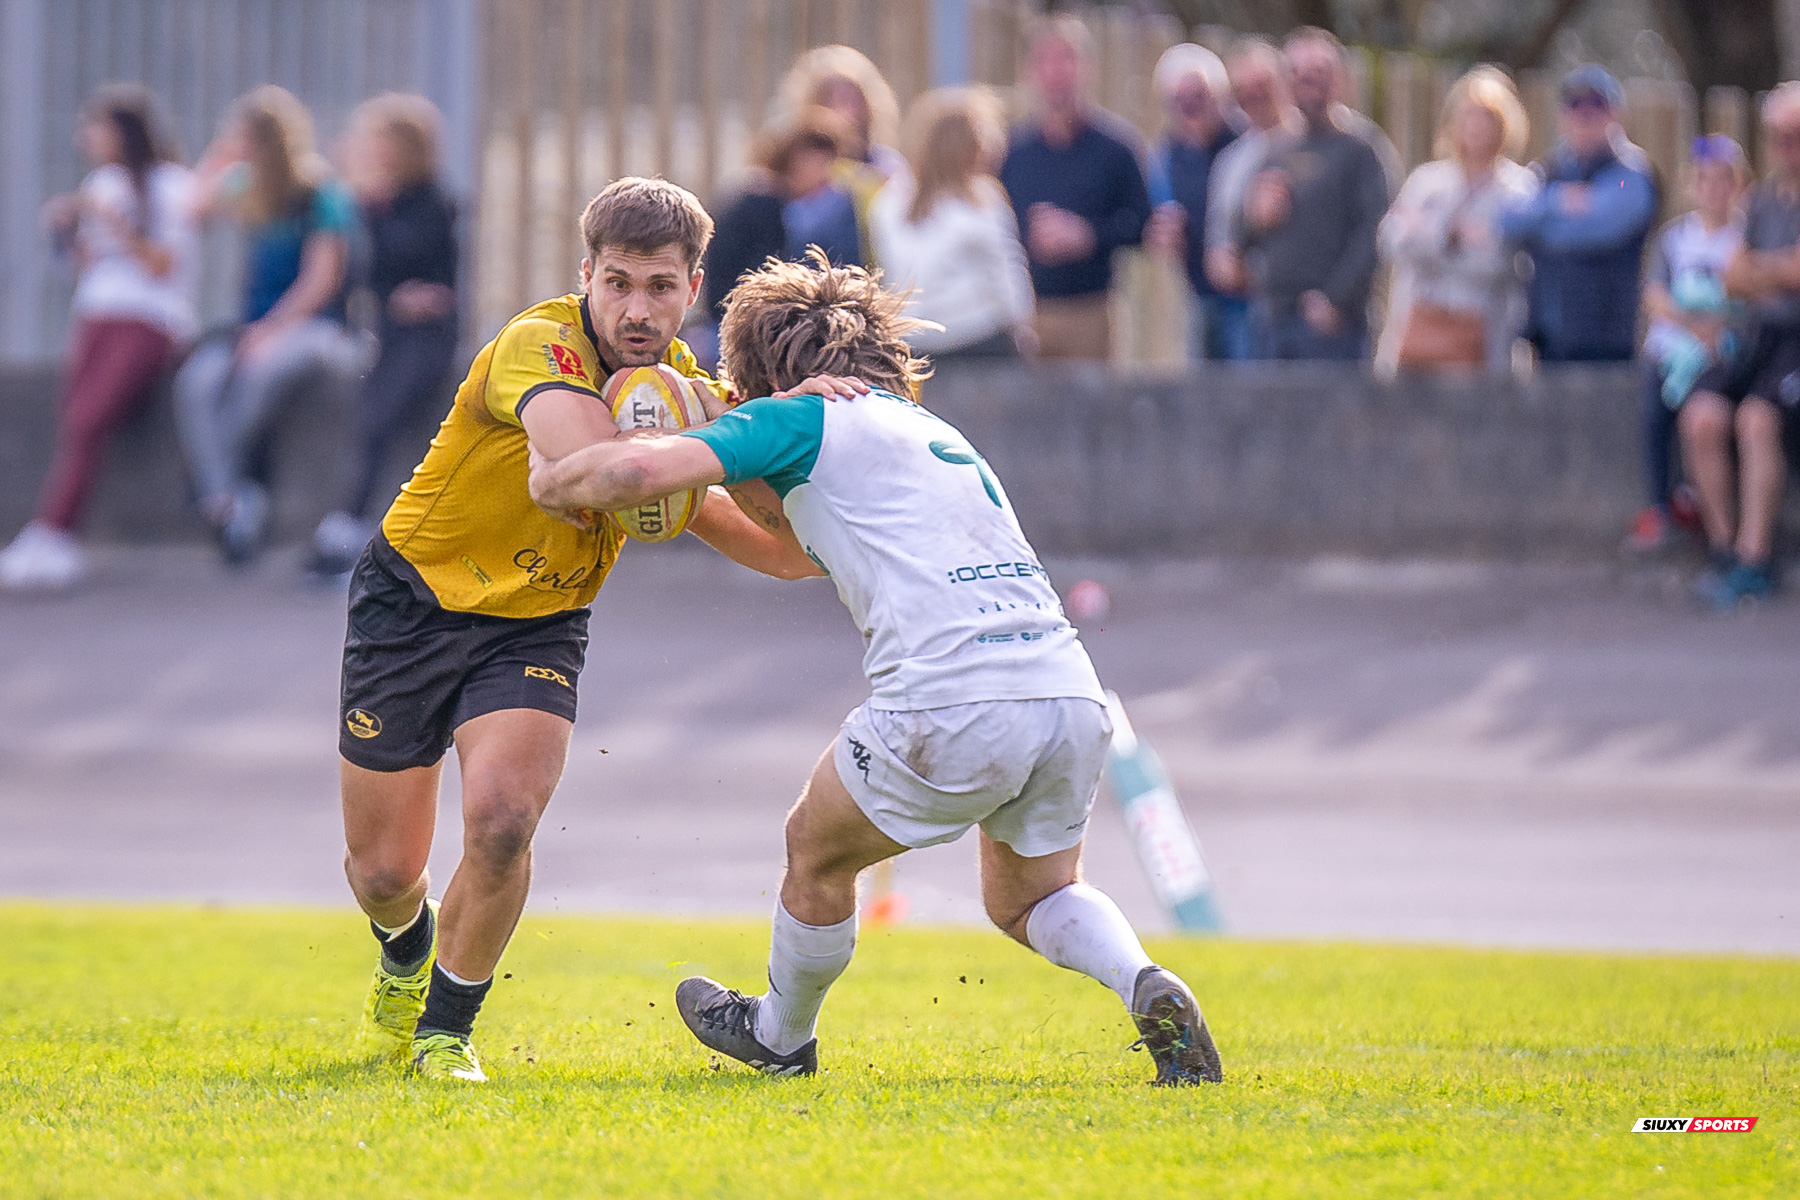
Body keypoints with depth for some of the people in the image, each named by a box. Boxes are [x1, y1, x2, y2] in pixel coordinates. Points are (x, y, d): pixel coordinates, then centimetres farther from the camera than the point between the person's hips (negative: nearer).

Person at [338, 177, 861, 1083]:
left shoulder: (685, 385, -7)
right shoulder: (538, 346, -26)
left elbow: (778, 545, -11)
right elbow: (587, 459, -47)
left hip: (536, 627, 3)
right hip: (414, 595, -3)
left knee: (500, 821, -23)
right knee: (383, 868, 4)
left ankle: (444, 1030, 1)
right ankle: (407, 954, 43)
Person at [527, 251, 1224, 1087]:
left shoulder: (801, 419, 6)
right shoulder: (939, 438, 31)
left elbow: (642, 469, -7)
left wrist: (551, 480, 13)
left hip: (951, 706, -7)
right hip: (1071, 694, 7)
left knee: (817, 854, 21)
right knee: (1030, 897, 27)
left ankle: (779, 1035, 41)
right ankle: (1145, 986, -1)